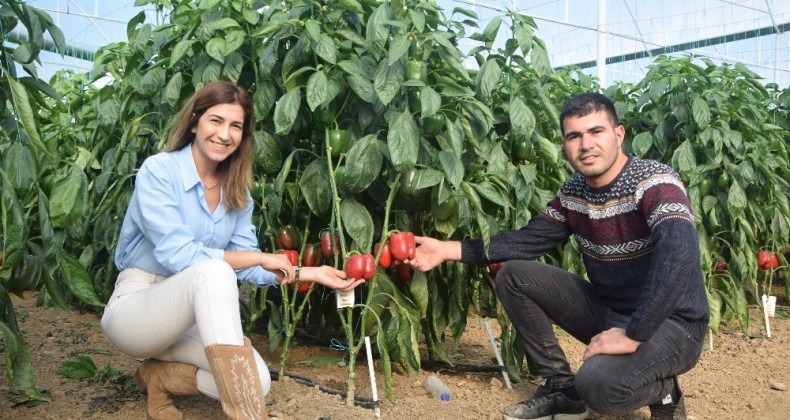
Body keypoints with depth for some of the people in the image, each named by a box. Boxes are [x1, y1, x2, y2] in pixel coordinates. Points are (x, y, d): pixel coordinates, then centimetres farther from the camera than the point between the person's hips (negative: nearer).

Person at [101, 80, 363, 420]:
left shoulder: (237, 192, 5)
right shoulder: (158, 171, -14)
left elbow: (245, 269, 1)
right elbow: (176, 255, -25)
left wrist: (308, 274, -9)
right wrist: (259, 257, -21)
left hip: (190, 315, 6)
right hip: (136, 308, -6)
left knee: (257, 381, -17)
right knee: (213, 271, -36)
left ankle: (159, 377, 7)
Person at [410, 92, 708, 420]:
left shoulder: (654, 182, -22)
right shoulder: (573, 191, 1)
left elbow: (680, 255, -37)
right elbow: (528, 240, 6)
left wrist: (632, 336, -36)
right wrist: (449, 249, -2)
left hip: (671, 323, -7)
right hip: (608, 310, 7)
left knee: (599, 384, -36)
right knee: (513, 275, -1)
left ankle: (662, 391, 1)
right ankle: (562, 389, 7)